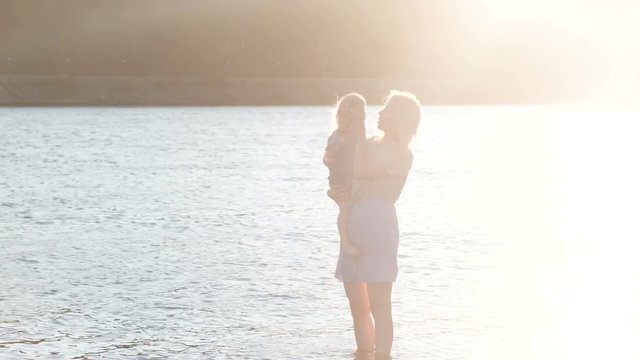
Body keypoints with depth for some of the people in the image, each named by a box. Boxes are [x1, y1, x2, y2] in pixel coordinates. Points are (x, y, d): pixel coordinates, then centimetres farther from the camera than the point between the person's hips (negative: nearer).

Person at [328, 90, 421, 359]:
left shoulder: (402, 155, -3)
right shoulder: (371, 146, 19)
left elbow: (361, 173, -15)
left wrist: (361, 136, -4)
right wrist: (339, 193, -4)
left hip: (379, 225, -8)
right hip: (354, 226, 8)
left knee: (379, 305, -8)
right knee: (358, 305, 12)